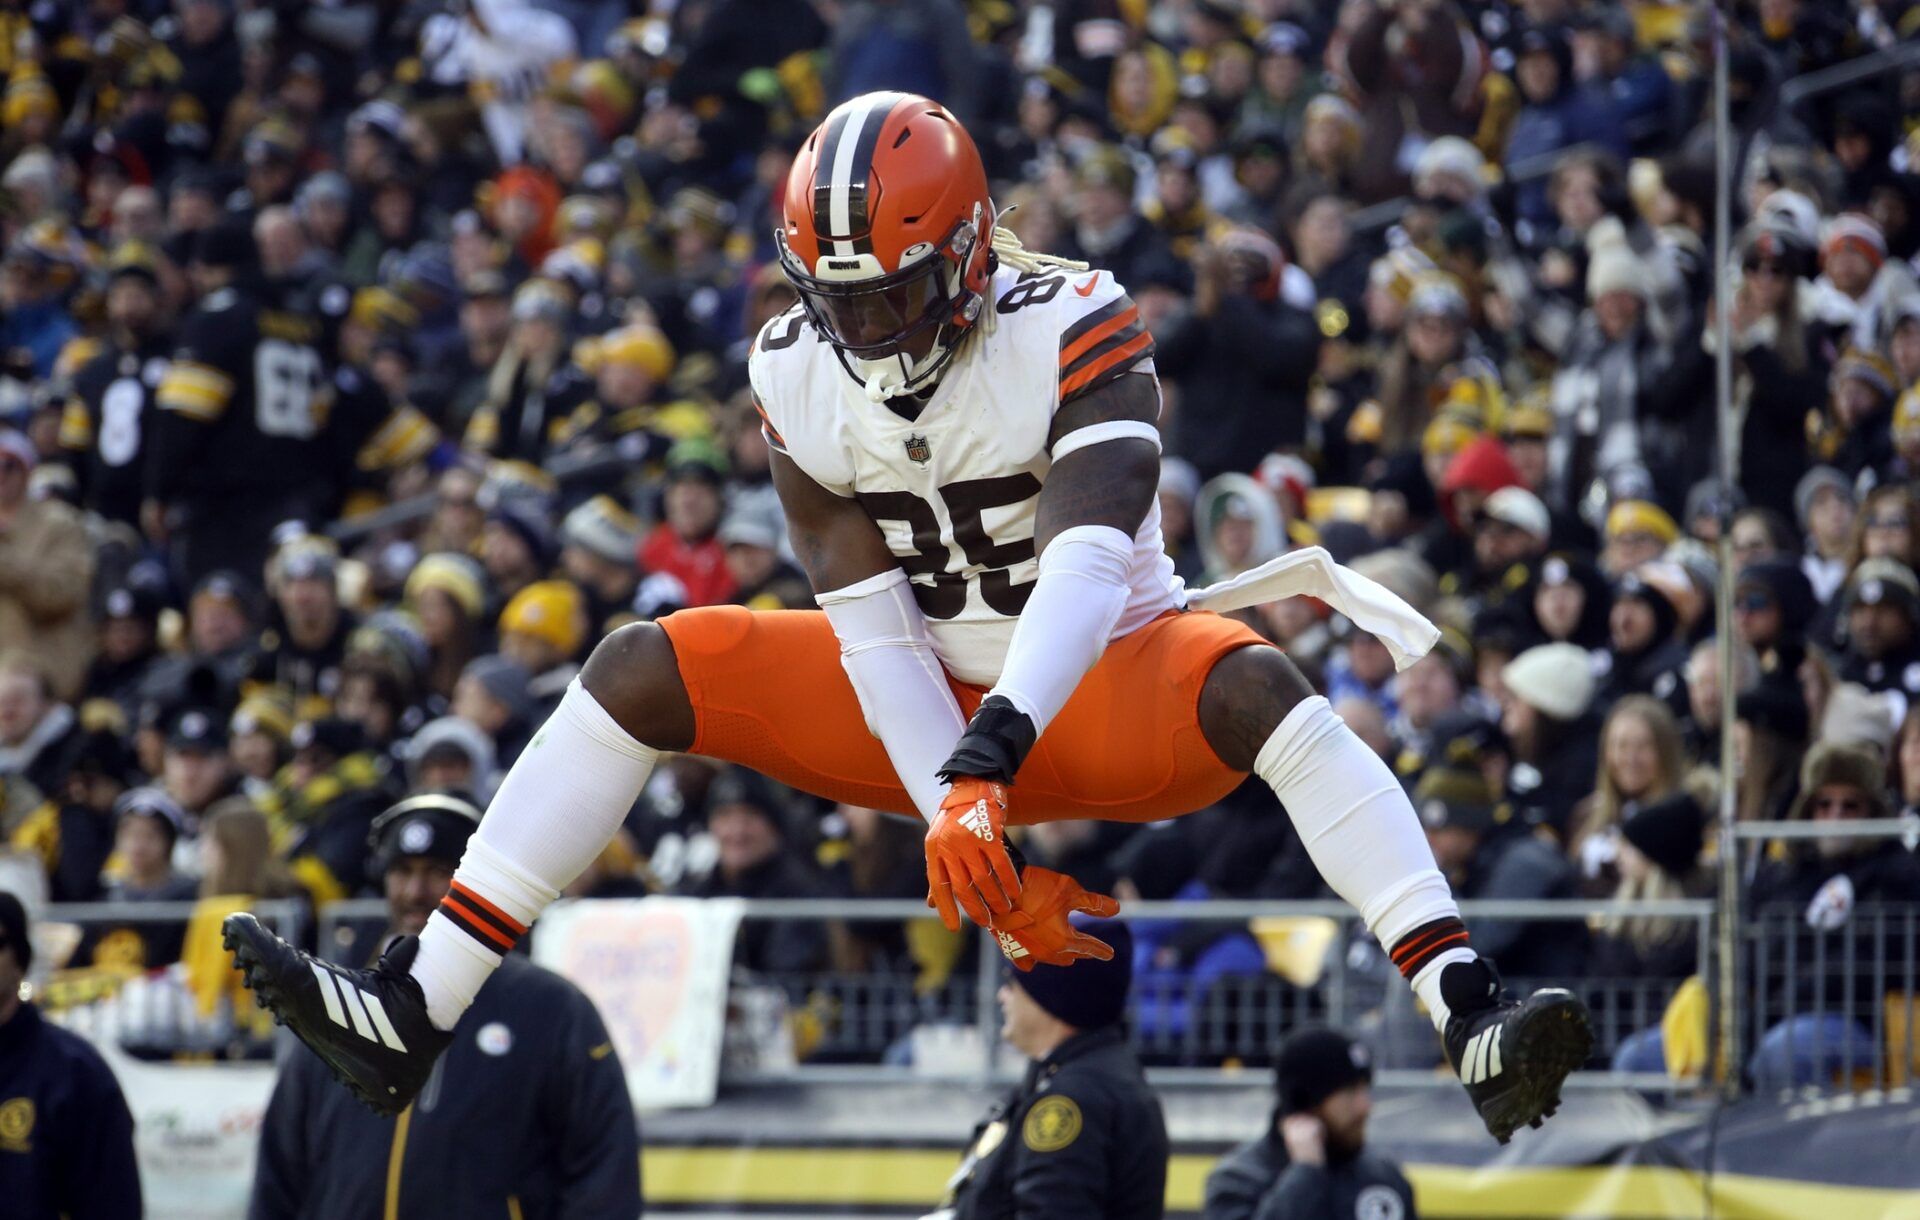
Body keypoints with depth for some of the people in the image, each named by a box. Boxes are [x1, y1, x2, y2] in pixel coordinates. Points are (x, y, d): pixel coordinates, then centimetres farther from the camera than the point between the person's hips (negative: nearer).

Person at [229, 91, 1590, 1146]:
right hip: (920, 715, 4)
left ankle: (1473, 1019, -45)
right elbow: (876, 628, -12)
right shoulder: (800, 373, -8)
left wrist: (986, 765, -49)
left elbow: (1088, 568, -35)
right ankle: (411, 1020, -14)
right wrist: (963, 832, -23)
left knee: (1254, 683, -35)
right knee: (647, 666, -12)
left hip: (1098, 694, -4)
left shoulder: (1077, 333, -22)